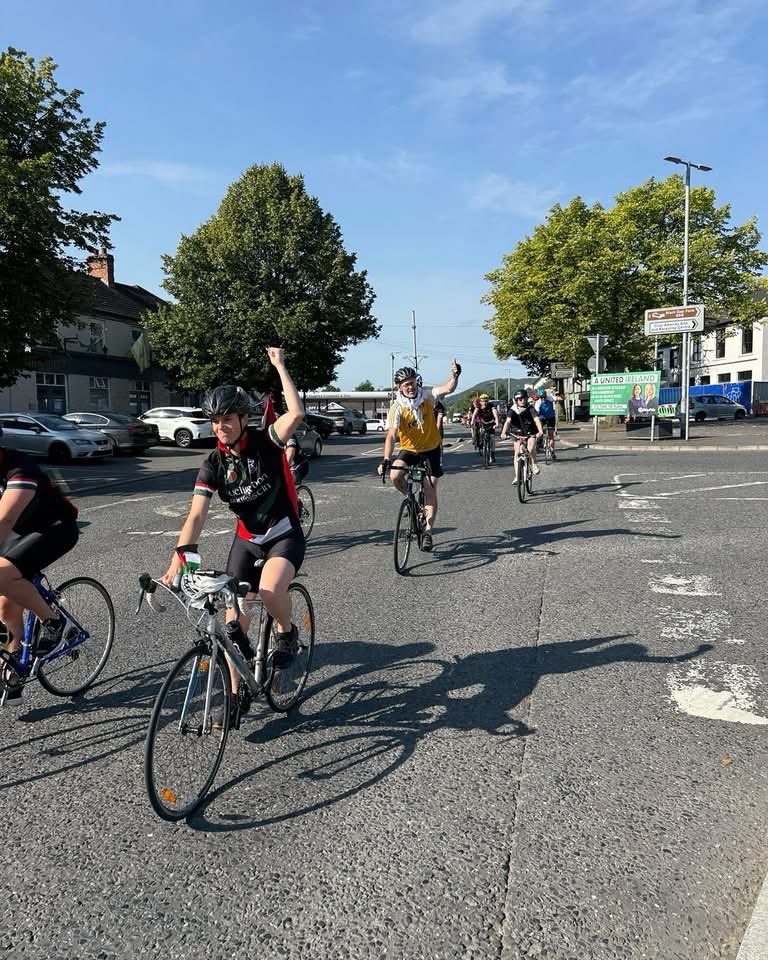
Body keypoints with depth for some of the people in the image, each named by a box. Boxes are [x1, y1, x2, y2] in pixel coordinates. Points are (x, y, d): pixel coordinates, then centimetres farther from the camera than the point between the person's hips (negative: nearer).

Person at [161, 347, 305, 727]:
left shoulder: (265, 442, -16)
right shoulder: (214, 464, -9)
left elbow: (296, 413, -34)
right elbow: (196, 515, -17)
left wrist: (279, 366, -28)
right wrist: (178, 558, -31)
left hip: (285, 535, -3)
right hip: (246, 539, 4)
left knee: (270, 590, -34)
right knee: (234, 622, -2)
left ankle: (287, 633, -1)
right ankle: (235, 695, 16)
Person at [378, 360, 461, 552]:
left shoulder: (426, 396, -14)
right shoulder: (397, 407, -20)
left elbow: (447, 389, -29)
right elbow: (391, 435, -29)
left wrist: (455, 376, -50)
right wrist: (386, 460, -42)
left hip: (431, 448, 1)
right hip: (409, 449, 0)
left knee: (430, 490, -3)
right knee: (395, 475, -27)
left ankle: (428, 533, 9)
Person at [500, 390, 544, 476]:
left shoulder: (530, 409, -12)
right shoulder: (513, 410, -10)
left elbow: (537, 420, -25)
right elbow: (507, 421, -23)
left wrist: (540, 431, -44)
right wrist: (503, 433, -40)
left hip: (531, 434, -2)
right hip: (518, 434, 2)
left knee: (531, 448, -28)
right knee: (517, 453, -6)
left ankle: (534, 464, 0)